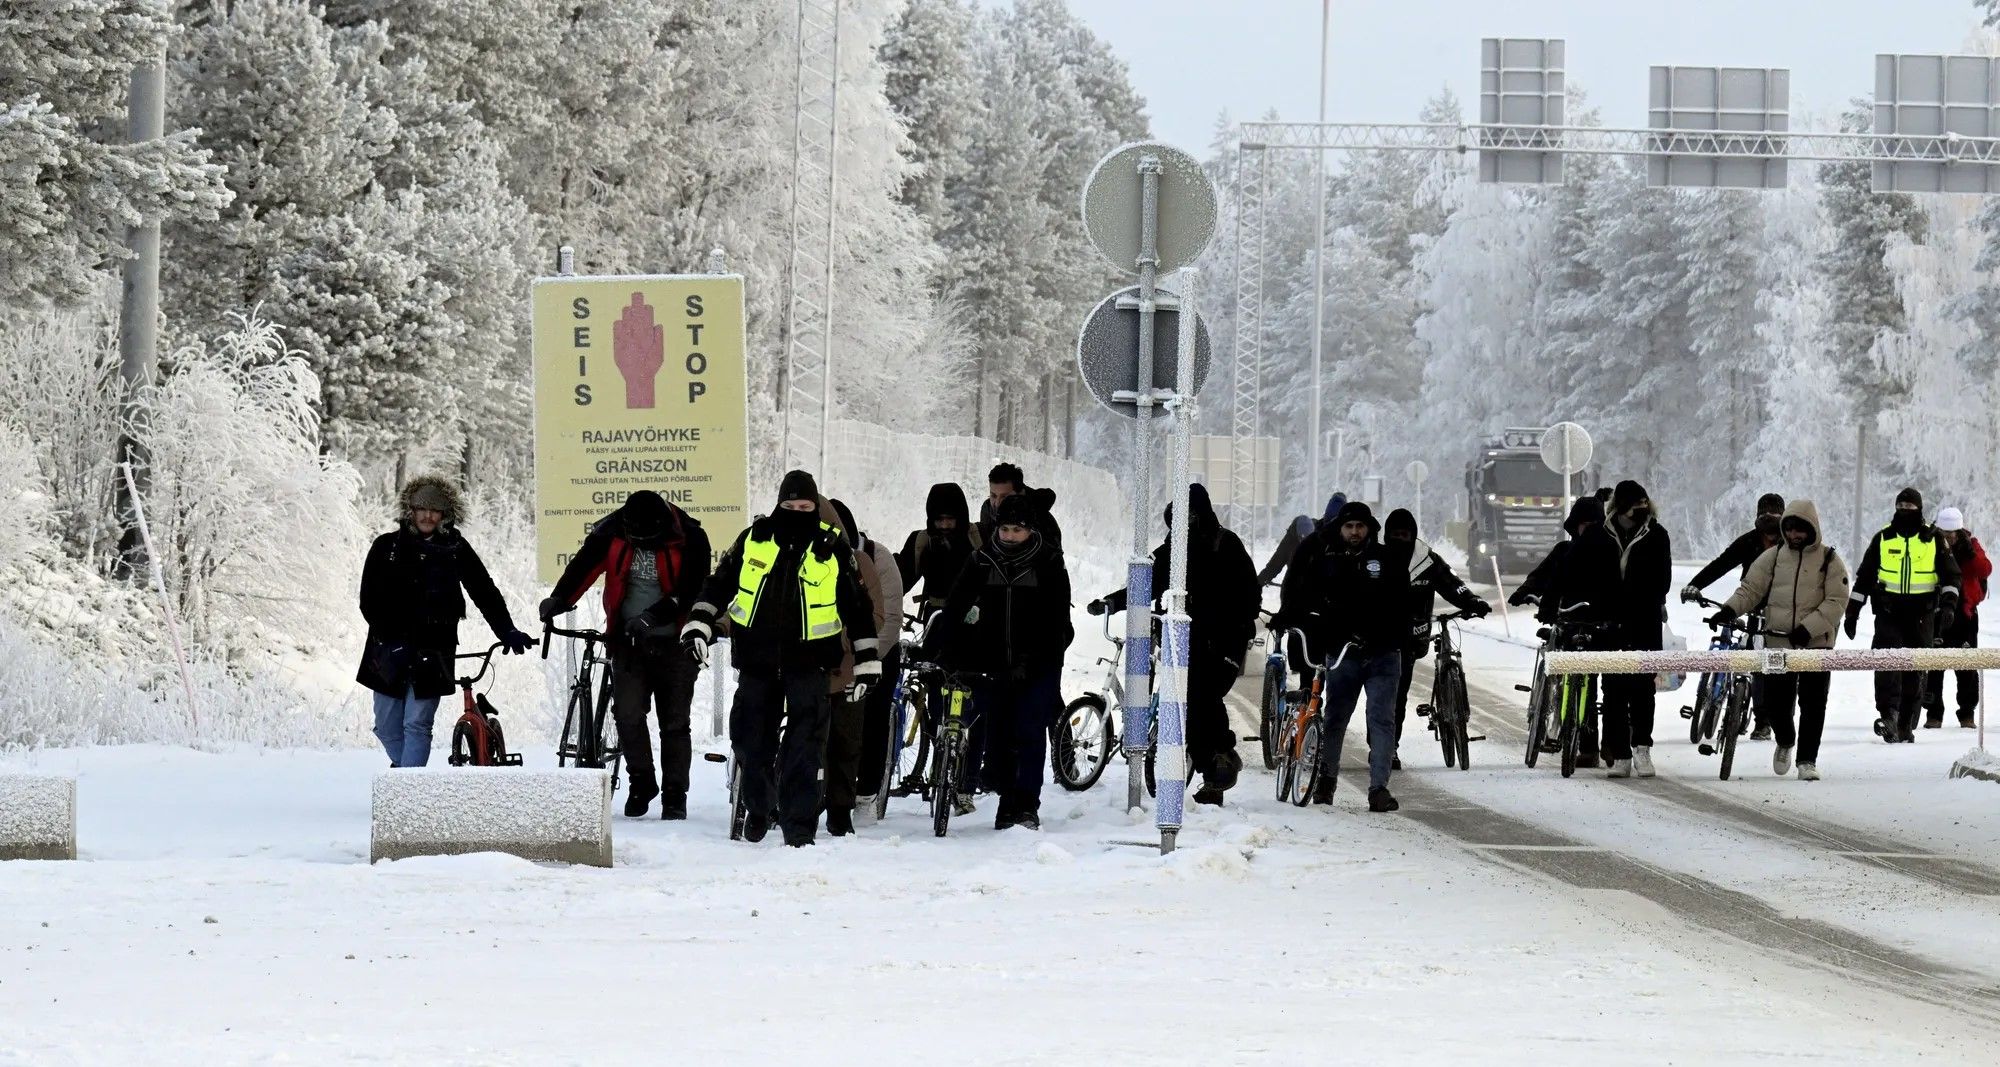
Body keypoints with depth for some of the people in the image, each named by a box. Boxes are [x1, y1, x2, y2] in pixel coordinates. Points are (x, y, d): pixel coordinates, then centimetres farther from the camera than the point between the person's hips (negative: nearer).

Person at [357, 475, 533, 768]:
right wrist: (391, 641, -14)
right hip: (389, 651, 2)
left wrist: (507, 631, -14)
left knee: (417, 724, -10)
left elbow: (485, 592, 0)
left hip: (432, 652, -2)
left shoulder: (456, 549, 2)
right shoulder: (386, 547, 2)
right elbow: (368, 601, -2)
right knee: (387, 727, 7)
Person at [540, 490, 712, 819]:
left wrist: (656, 615, -26)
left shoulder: (689, 539, -10)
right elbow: (584, 567, -10)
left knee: (674, 722, 2)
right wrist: (559, 600, -26)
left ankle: (675, 795, 12)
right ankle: (642, 780, 7)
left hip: (673, 642, -1)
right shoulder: (611, 533, -5)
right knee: (627, 714, -11)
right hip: (628, 641, 1)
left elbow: (694, 591, -14)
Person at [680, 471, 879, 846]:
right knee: (751, 737, 7)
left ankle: (799, 824, -4)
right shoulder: (754, 538, 5)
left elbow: (858, 605, 8)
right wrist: (697, 628, 3)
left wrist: (867, 660, 6)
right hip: (757, 659, 2)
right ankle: (758, 807, 29)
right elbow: (719, 584, 13)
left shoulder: (833, 547, 2)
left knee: (804, 747, -7)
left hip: (808, 660, -2)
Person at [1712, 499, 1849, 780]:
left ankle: (1807, 760, 8)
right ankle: (1785, 741, 31)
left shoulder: (1829, 560, -1)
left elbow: (1836, 602, -6)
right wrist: (1730, 610, -12)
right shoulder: (1773, 556, 7)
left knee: (1813, 705, -1)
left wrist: (1808, 628, -17)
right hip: (1777, 641, 2)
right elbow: (1750, 588, 7)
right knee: (1774, 703, 2)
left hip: (1816, 642, -2)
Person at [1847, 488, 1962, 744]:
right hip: (1889, 609, 0)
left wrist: (1949, 602, -11)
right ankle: (1888, 714, -28)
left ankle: (1906, 725, 10)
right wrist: (1853, 610, 11)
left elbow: (1950, 574, 6)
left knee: (1915, 669, 3)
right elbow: (1864, 576, 14)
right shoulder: (1883, 538, 8)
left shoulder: (1933, 539, 5)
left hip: (1922, 612, 0)